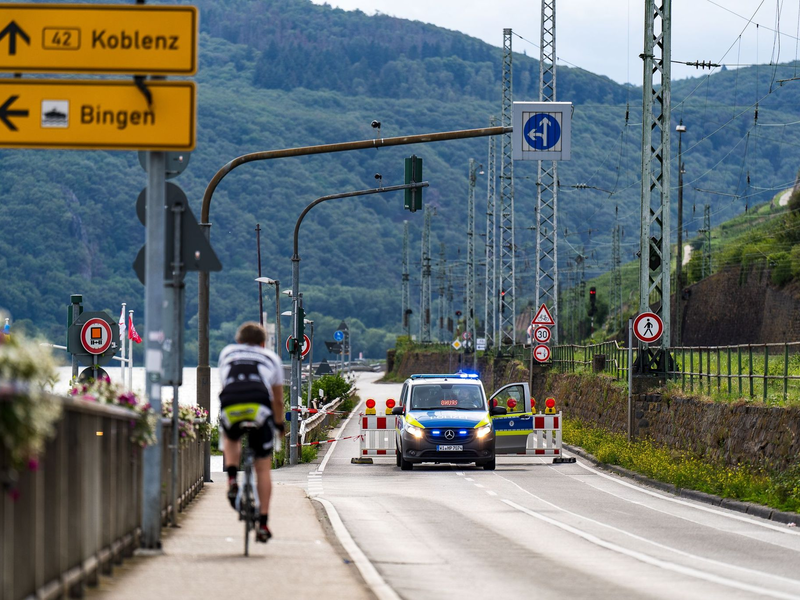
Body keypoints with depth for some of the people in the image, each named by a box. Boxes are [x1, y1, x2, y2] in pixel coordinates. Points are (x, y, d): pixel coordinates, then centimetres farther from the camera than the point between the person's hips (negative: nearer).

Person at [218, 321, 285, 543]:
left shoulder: (227, 353, 31)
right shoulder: (271, 357, 30)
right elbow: (278, 399, 36)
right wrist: (279, 424, 52)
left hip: (230, 408, 1)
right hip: (259, 408, -1)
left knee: (230, 438, 36)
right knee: (263, 468, 11)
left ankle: (232, 479, 11)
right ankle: (263, 524, 6)